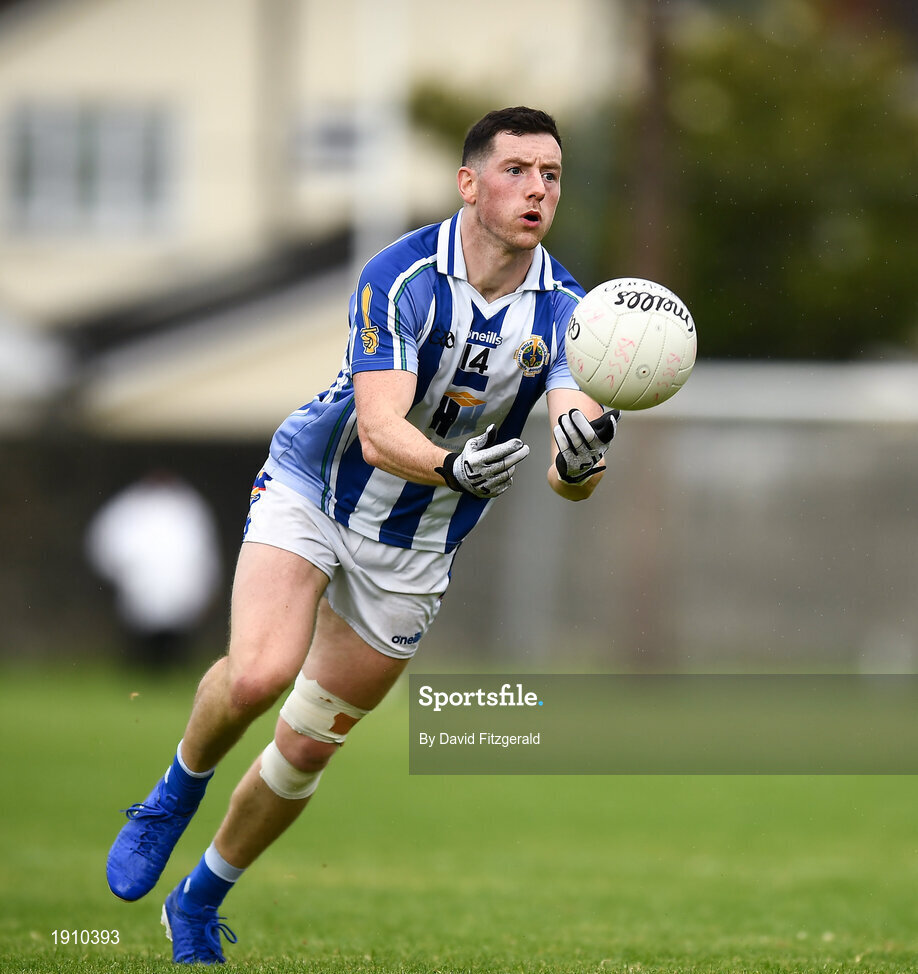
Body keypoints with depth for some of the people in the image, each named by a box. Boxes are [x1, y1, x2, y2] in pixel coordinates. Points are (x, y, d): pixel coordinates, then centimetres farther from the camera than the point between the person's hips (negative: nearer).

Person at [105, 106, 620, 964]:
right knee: (259, 674, -28)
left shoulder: (566, 309, -12)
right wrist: (453, 465, -53)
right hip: (311, 492, -3)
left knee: (307, 747, 6)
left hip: (413, 553, 3)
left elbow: (572, 479, -23)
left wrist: (580, 458, -47)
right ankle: (176, 794, 4)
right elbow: (379, 429, -32)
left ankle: (200, 903, 30)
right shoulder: (400, 277, -22)